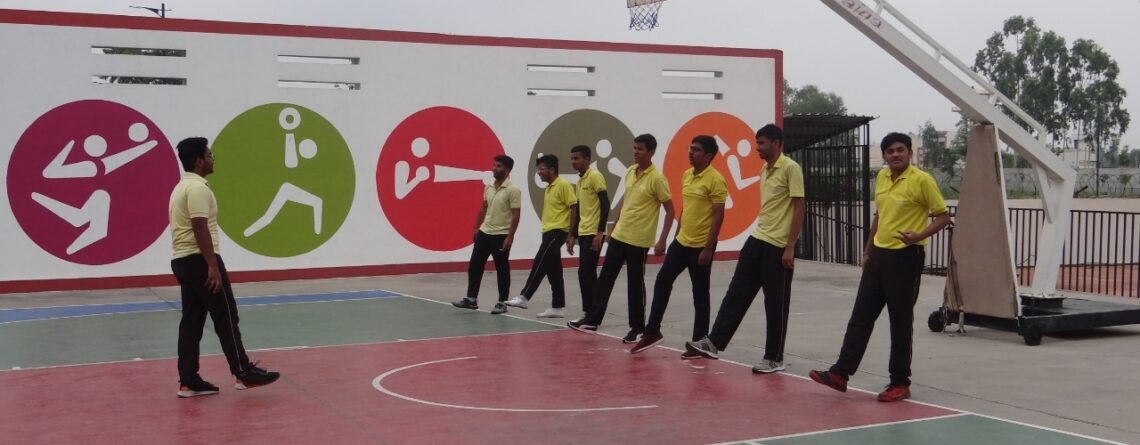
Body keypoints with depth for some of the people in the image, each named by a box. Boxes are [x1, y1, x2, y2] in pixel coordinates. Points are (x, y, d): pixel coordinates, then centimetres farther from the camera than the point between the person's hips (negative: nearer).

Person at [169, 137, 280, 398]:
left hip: (182, 260, 10)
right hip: (199, 261, -10)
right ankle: (243, 373, -1)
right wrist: (213, 266, -23)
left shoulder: (182, 187, 18)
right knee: (226, 317, -5)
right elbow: (200, 229, -22)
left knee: (192, 320, 9)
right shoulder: (198, 188, -15)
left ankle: (188, 381, 8)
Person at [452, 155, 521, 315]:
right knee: (474, 265, 6)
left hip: (501, 235, -7)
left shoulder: (513, 190, -13)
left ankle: (502, 303, 12)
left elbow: (515, 215, -15)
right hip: (484, 233, 7)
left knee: (502, 270, 3)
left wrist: (510, 237, -18)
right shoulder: (488, 187, 8)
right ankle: (471, 299, 15)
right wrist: (476, 228, 15)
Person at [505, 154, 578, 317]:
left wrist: (571, 234, -16)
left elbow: (574, 208, -13)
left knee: (539, 264, -13)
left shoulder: (564, 185, -9)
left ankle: (524, 297, -13)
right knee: (554, 272, 8)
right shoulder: (548, 188, 18)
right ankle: (558, 307, 10)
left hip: (558, 232, -9)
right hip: (548, 232, 9)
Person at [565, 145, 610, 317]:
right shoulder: (580, 181, 16)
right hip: (583, 233, 9)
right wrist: (573, 235, 19)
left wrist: (600, 232, -22)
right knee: (588, 274, 8)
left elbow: (605, 204, -16)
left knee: (585, 273, -10)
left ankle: (590, 312, -6)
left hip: (594, 233, -9)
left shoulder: (595, 176, -10)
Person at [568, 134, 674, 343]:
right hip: (619, 235, 7)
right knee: (605, 278, 8)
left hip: (639, 240, -7)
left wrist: (662, 241, -16)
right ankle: (592, 319, 16)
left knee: (635, 284, 2)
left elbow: (670, 210, -11)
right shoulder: (630, 172, 8)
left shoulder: (656, 178, -14)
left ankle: (637, 327, 14)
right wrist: (613, 228, 18)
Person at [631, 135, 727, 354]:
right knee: (662, 282, 9)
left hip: (701, 246, -8)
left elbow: (718, 216, -15)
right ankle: (652, 332, 19)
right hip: (681, 242, 8)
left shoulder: (715, 180, -14)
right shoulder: (686, 175, 10)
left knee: (699, 294, 2)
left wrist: (708, 248, -17)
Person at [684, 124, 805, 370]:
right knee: (736, 294, 5)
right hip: (756, 240, 8)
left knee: (775, 304, 1)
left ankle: (774, 358, 11)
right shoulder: (765, 170, 14)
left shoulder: (791, 168, -11)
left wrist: (790, 246, -17)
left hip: (778, 246, -8)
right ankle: (713, 343, 7)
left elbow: (799, 208, -14)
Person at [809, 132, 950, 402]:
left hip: (905, 258, -7)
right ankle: (841, 373, 13)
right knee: (861, 315, 8)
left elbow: (943, 216, -8)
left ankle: (900, 383, 12)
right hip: (879, 255, 7)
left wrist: (920, 235, -24)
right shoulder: (881, 178, 10)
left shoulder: (922, 180, -10)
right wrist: (868, 250, 20)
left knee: (900, 322, 1)